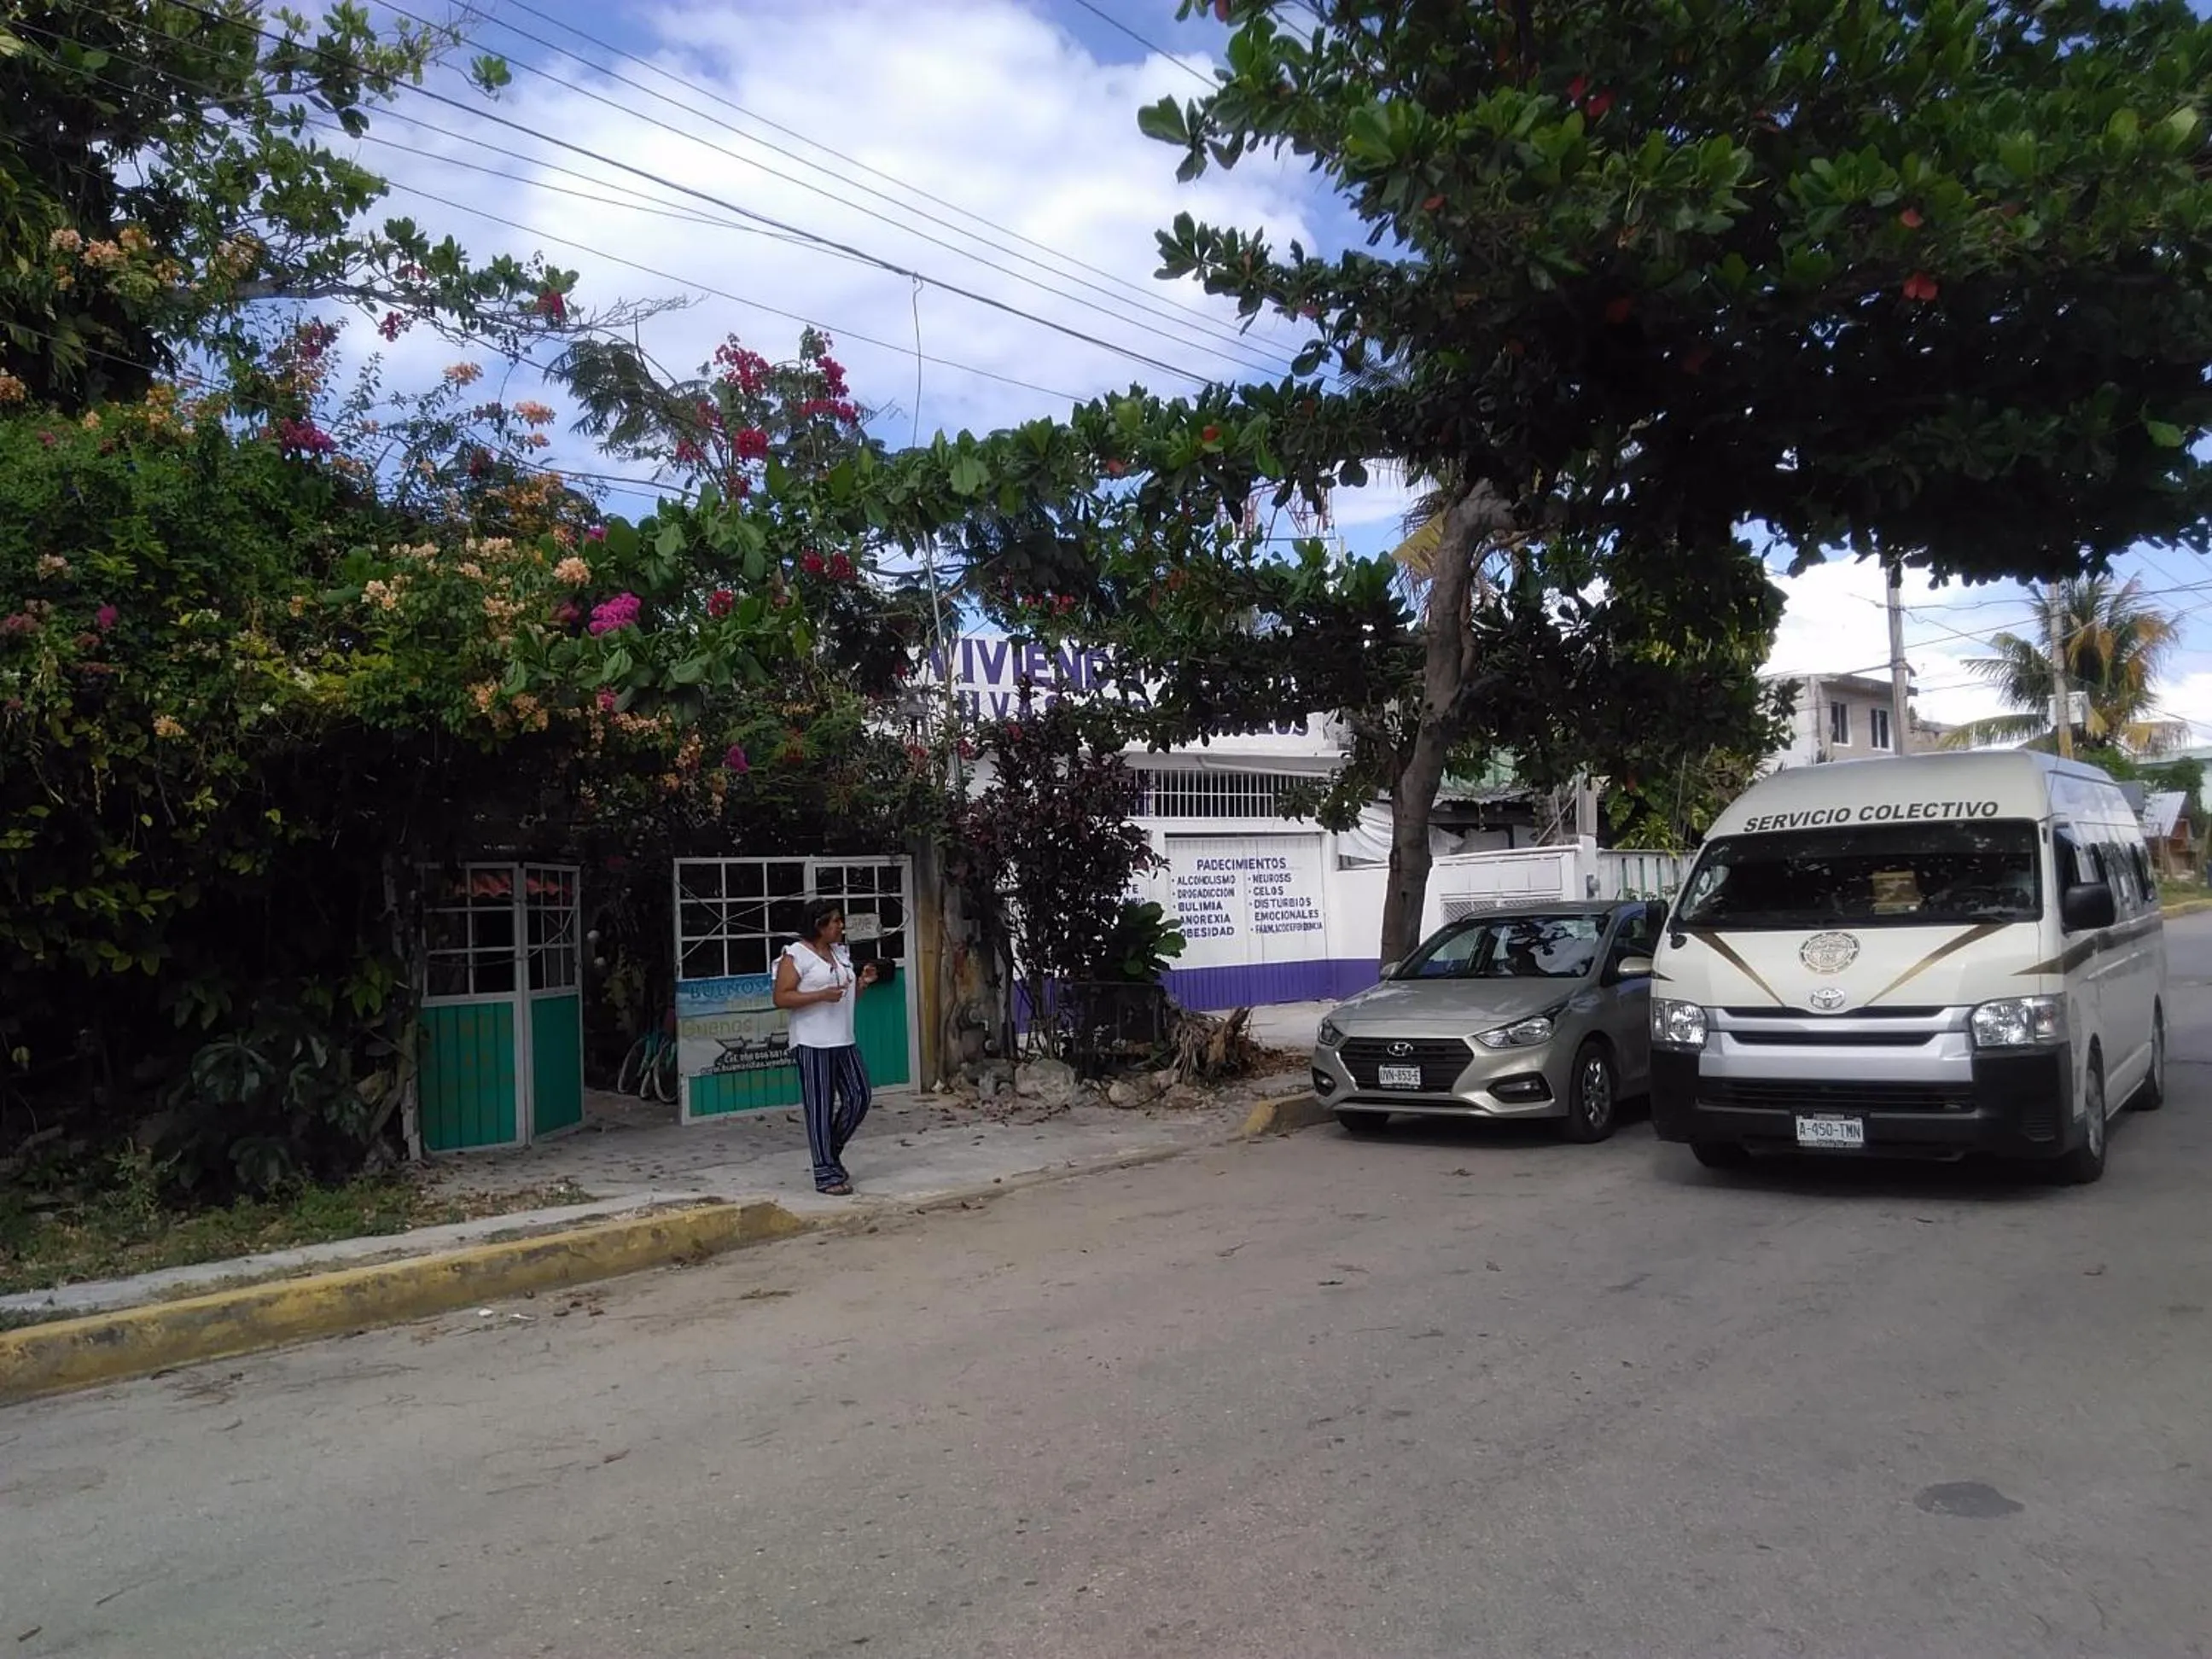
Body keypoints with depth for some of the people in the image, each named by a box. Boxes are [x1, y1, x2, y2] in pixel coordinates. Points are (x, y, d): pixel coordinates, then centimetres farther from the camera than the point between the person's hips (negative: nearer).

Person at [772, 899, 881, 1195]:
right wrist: (821, 995, -21)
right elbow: (781, 998, -13)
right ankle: (826, 1173, 5)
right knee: (821, 1108, -2)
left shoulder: (841, 953, 15)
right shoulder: (796, 955, -8)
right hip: (812, 1044, -8)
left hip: (844, 1041, 8)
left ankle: (831, 1152, 26)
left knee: (858, 1097, 6)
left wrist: (862, 982, 4)